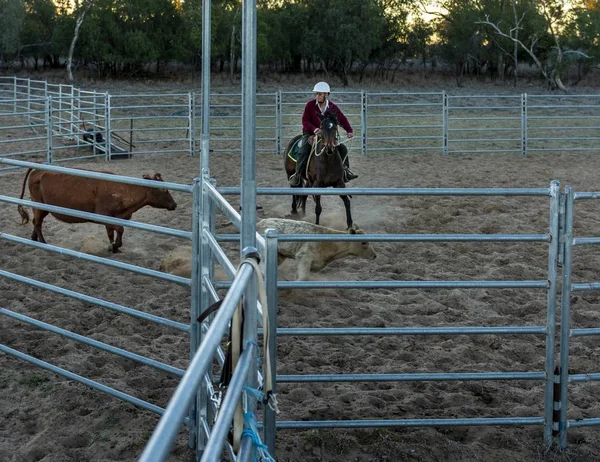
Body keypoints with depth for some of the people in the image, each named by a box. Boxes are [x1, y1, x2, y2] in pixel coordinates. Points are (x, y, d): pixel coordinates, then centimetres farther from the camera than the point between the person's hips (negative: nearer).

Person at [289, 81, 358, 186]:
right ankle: (297, 175, -18)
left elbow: (343, 120, 7)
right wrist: (314, 129, -28)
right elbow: (305, 121, -11)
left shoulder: (333, 108, 0)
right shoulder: (310, 105, -7)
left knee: (343, 149, -6)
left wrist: (349, 131, -9)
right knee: (303, 151, -27)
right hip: (310, 133, -3)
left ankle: (345, 170, 11)